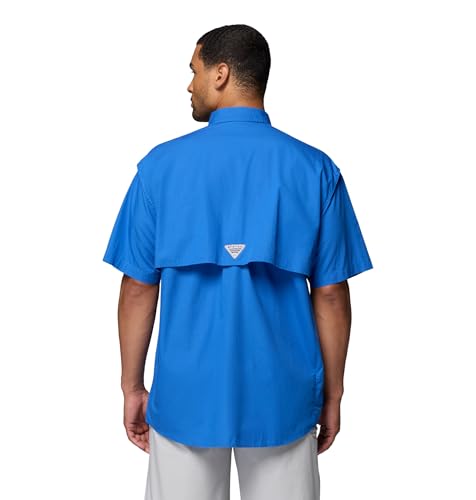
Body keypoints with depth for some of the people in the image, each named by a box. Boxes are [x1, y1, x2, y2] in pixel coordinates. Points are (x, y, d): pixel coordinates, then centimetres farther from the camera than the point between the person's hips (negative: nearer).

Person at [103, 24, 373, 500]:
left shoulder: (161, 165, -7)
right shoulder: (316, 169, -7)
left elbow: (139, 287, -4)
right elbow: (331, 293, -5)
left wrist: (132, 387, 7)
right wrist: (332, 392, 7)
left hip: (186, 394, 0)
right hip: (282, 397, 1)